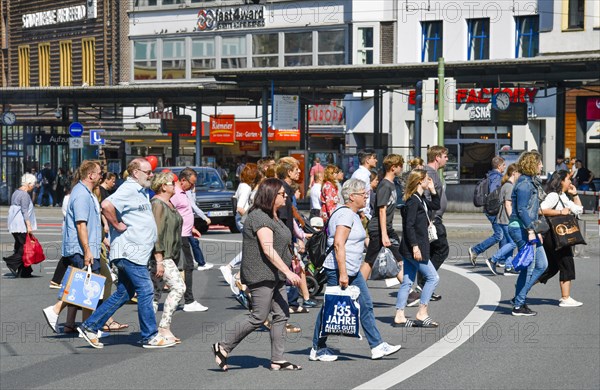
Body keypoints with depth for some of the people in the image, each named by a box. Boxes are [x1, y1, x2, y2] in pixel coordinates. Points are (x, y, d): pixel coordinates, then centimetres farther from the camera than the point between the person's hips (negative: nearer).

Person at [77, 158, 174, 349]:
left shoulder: (140, 192, 19)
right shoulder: (128, 190, -14)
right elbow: (107, 205, -30)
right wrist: (117, 225, -19)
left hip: (136, 252, 10)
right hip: (129, 252, -10)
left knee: (123, 294, 11)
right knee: (145, 291, -6)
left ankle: (89, 326, 15)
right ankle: (150, 337, 1)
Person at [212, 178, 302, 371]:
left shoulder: (274, 218, 17)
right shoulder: (259, 217, -16)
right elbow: (267, 250, -23)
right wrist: (288, 272, -26)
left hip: (275, 276, 10)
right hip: (261, 276, -10)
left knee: (281, 315, 6)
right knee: (258, 318, -7)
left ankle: (277, 359, 10)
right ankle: (223, 348, 3)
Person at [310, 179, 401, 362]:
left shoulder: (352, 215, 17)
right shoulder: (346, 215, -16)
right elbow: (338, 244, -24)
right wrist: (342, 273, -27)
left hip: (352, 271, 11)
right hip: (338, 270, -11)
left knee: (366, 306, 7)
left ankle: (377, 346, 9)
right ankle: (318, 349, 10)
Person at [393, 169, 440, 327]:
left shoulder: (420, 199, 13)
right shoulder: (413, 201, -15)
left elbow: (435, 206, 30)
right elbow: (409, 225, -20)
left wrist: (433, 190, 16)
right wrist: (415, 247, -23)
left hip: (411, 249, 10)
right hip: (413, 248, -10)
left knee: (407, 281, 9)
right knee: (433, 277, -5)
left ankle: (399, 316, 11)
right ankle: (421, 315, -2)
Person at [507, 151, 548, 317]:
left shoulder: (530, 182, 17)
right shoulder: (524, 184, -14)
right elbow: (522, 210, -20)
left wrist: (535, 231, 21)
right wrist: (530, 230, -23)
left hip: (528, 229, 10)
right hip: (521, 228, -10)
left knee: (542, 264, 10)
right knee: (528, 267, -6)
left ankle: (520, 296, 14)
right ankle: (518, 306, 0)